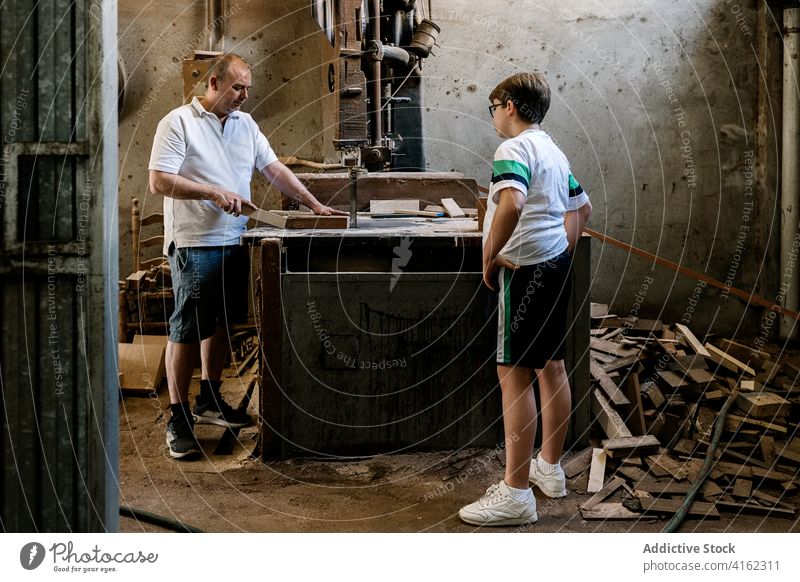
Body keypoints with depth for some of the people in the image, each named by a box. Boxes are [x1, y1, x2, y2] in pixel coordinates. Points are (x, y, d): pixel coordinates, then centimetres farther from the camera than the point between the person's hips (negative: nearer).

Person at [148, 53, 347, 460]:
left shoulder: (245, 123, 14)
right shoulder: (178, 123, -7)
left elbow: (274, 168, 14)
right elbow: (159, 181, -13)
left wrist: (314, 205, 5)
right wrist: (214, 192, -19)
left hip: (234, 241, 7)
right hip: (194, 243, -7)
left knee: (221, 323, 15)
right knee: (187, 331, -4)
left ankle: (209, 401, 29)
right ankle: (178, 419, 3)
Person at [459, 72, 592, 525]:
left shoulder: (515, 149, -14)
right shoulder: (554, 152, 16)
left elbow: (512, 203, -33)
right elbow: (582, 207, 26)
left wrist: (490, 255, -22)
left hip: (526, 269, -10)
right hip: (557, 265, 10)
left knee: (514, 373, -7)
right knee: (552, 365, 16)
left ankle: (516, 494, -5)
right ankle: (550, 468, 29)